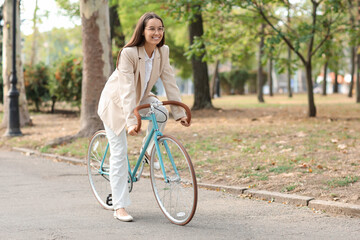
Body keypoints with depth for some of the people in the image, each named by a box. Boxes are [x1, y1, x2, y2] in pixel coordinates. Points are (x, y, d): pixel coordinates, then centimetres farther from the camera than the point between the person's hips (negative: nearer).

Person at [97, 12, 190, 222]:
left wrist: (180, 113, -16)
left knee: (161, 114, -27)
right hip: (116, 102, -5)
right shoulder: (128, 53, -31)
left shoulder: (163, 52, -14)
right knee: (119, 153, -7)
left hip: (141, 98, 5)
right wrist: (131, 122, -44)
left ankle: (149, 151, 3)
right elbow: (127, 90, -36)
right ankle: (120, 207, -2)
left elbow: (170, 83, -11)